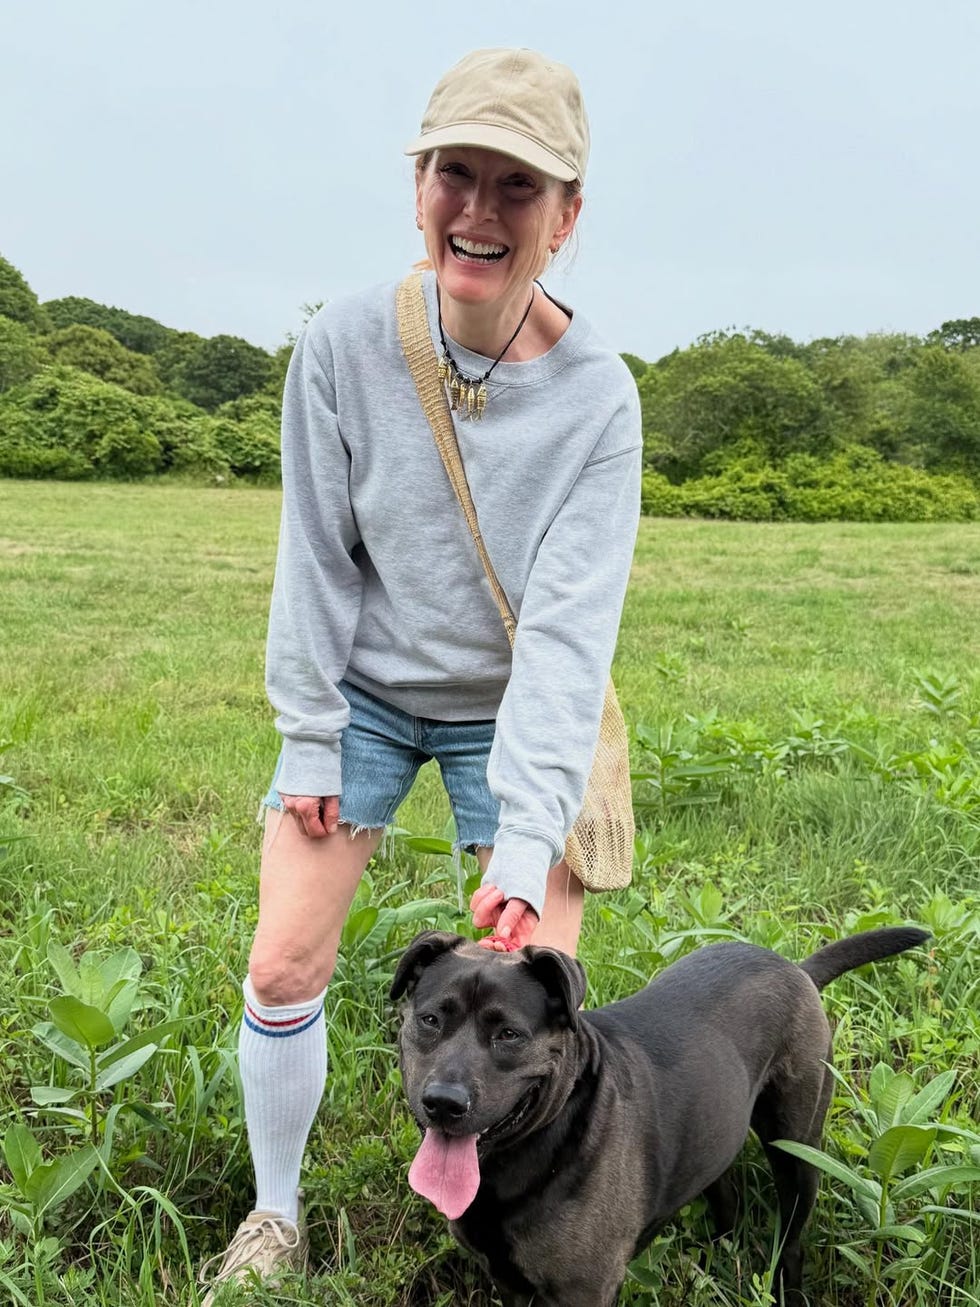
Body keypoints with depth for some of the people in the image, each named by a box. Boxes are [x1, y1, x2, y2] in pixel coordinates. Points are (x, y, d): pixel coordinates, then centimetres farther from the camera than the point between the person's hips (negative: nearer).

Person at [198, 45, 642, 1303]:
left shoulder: (597, 395, -20)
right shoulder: (345, 343, -17)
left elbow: (571, 623, -24)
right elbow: (317, 555, -8)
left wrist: (528, 840, -29)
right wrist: (309, 741, -6)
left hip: (514, 711, -1)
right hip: (366, 691, 1)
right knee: (282, 965, 0)